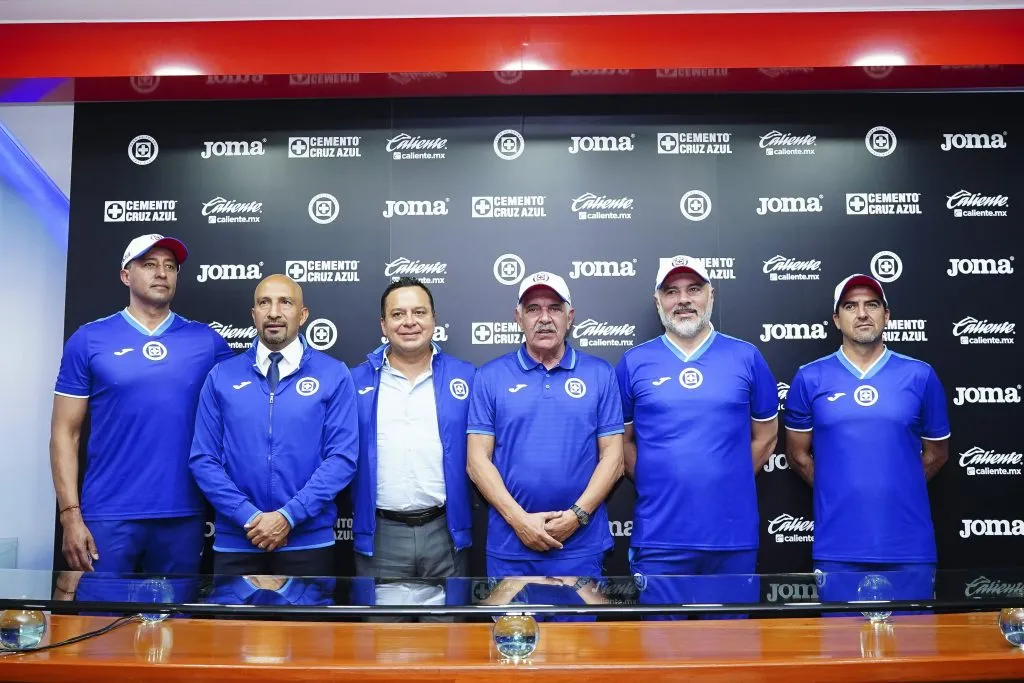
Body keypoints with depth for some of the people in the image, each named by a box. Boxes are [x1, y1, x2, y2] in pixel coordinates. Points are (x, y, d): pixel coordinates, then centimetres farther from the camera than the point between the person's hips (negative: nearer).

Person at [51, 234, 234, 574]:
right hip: (109, 516, -1)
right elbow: (65, 433, 1)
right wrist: (71, 514, -6)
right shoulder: (89, 340, 1)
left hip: (183, 516, 2)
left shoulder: (207, 341, 5)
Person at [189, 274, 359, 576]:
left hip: (308, 542, -1)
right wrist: (249, 517, -11)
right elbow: (203, 458, 0)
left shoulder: (334, 375, -2)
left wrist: (288, 515, -14)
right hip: (236, 541, 1)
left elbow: (342, 457, -7)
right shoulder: (221, 377, 3)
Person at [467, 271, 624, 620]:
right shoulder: (491, 377, 3)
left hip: (582, 546, 0)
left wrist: (577, 515, -11)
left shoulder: (600, 374, 4)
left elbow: (613, 456, 1)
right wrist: (518, 519, -11)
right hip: (509, 546, 0)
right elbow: (478, 460, -1)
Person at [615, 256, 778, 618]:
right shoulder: (634, 363, 3)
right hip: (658, 536, 0)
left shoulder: (746, 358, 4)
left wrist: (728, 484, 6)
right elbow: (622, 440, 9)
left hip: (734, 535, 1)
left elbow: (766, 435, 11)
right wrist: (655, 485, 2)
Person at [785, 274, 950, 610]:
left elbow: (936, 453, 14)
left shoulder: (920, 376, 3)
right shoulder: (810, 378, 1)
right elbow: (797, 454, 11)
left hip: (909, 547, 1)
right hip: (838, 548, 0)